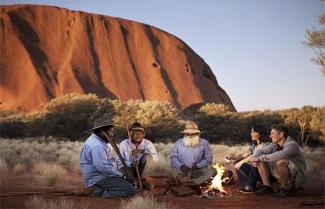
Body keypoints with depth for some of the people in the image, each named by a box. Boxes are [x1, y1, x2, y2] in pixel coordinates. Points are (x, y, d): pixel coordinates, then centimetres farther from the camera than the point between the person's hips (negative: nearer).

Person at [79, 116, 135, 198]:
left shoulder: (99, 142, 16)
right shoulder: (96, 145, -20)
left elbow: (110, 161, 22)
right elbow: (103, 167, -26)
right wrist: (121, 175, -16)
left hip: (104, 175, 11)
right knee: (130, 190, -19)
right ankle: (100, 193, -14)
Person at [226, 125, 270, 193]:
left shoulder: (267, 144, -12)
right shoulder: (254, 146, 16)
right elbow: (244, 155, 8)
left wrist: (242, 162, -26)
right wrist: (231, 158, -9)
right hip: (255, 170, 8)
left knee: (254, 165, -37)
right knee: (238, 163, 1)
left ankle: (251, 187, -14)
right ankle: (247, 185, -2)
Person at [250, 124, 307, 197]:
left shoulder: (292, 145, -23)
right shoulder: (275, 145, 2)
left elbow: (280, 155, -42)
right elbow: (260, 152, 3)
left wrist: (260, 158, -36)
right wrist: (254, 157, -21)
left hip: (297, 177, -8)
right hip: (283, 176, 8)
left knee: (280, 162, -37)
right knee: (260, 161, -2)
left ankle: (286, 188, -17)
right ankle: (267, 187, -7)